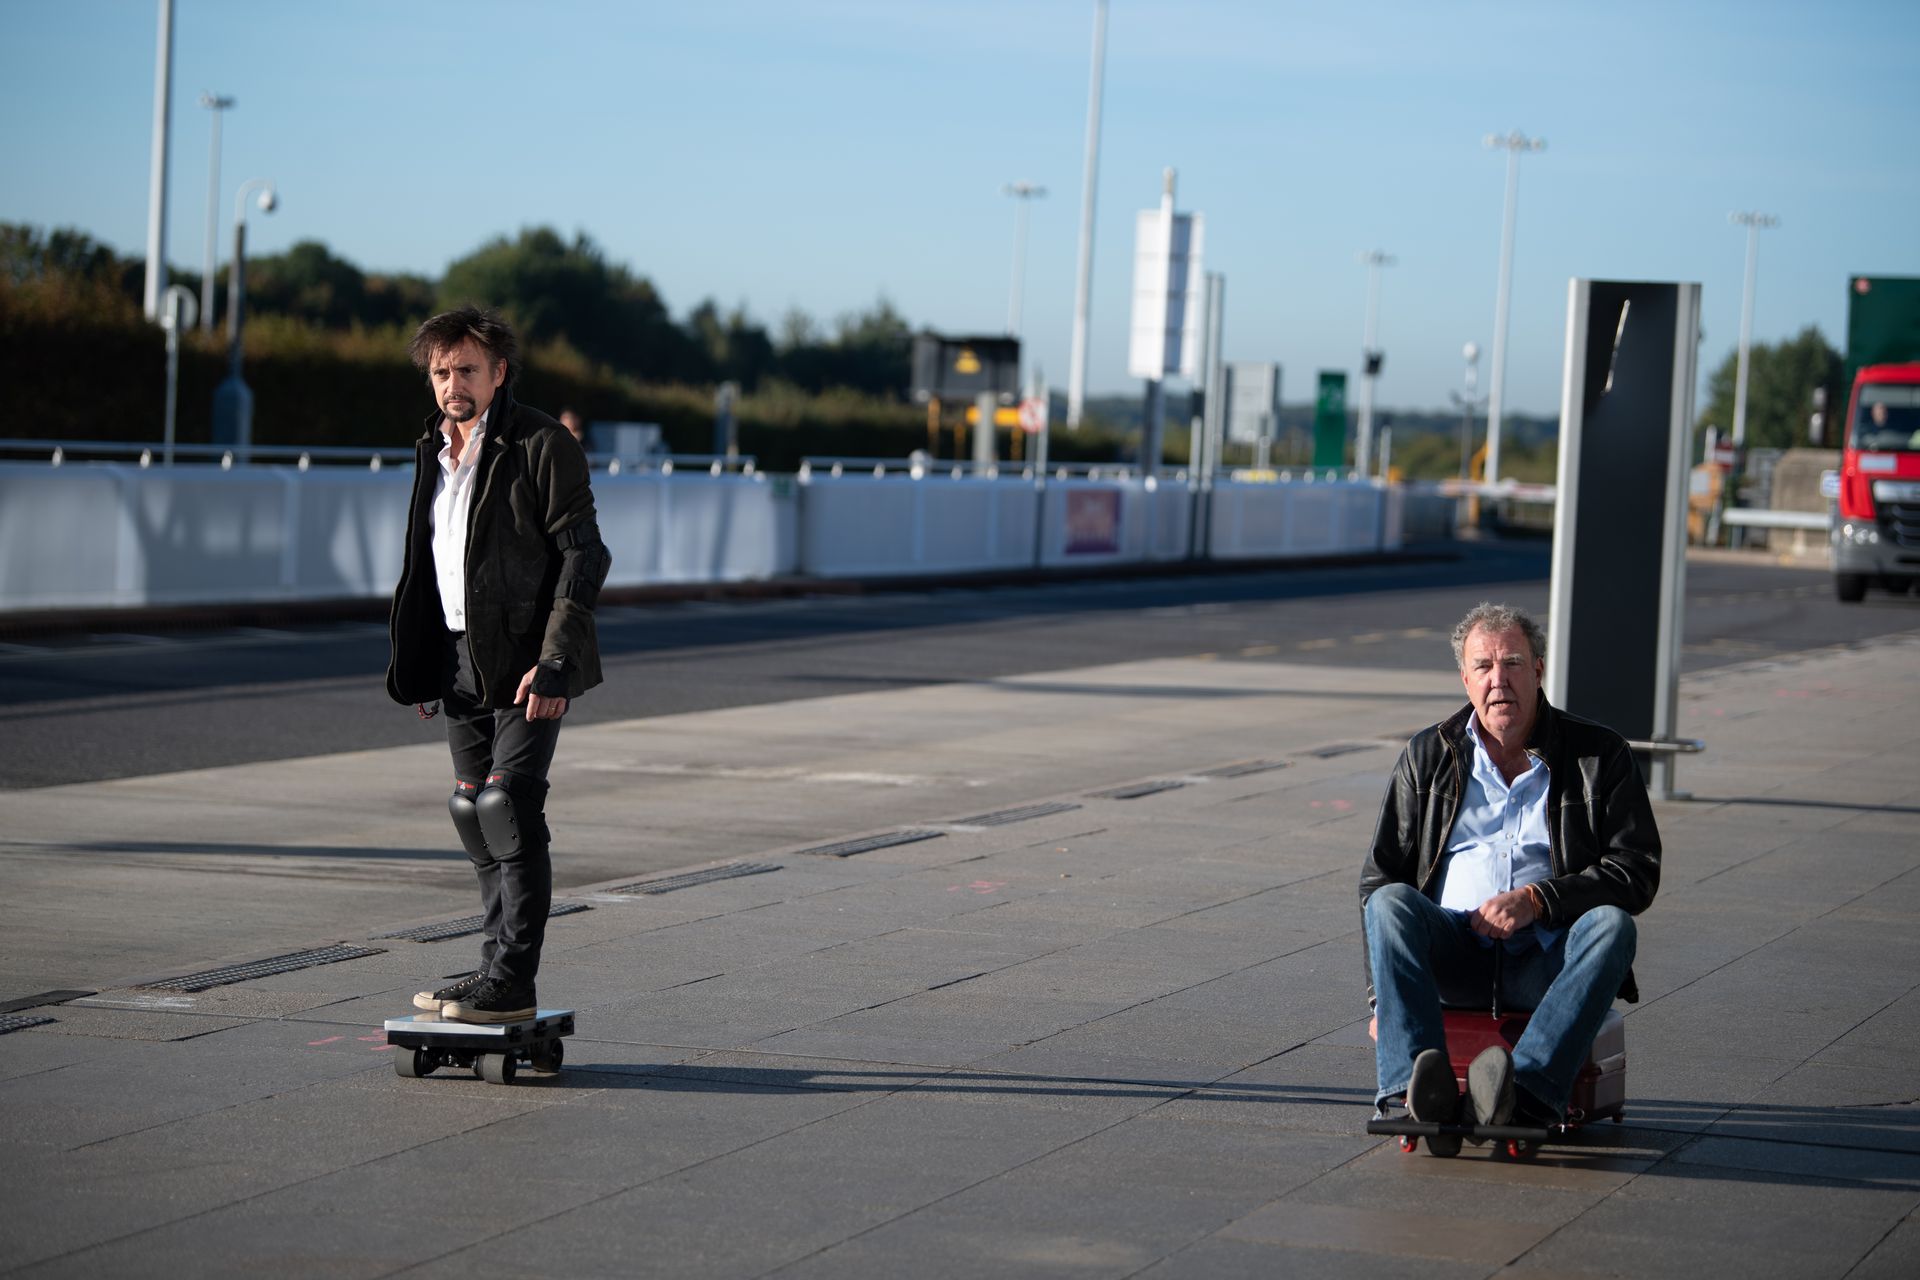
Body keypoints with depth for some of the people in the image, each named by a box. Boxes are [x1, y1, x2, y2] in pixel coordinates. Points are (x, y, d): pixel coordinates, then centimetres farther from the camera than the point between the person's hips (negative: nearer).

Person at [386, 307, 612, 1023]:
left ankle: (513, 985, -11)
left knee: (508, 805, -13)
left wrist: (554, 660, -21)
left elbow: (582, 556, -13)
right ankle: (496, 968, 18)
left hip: (527, 661, -7)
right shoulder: (434, 449, 13)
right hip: (460, 660, 8)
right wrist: (420, 668, 16)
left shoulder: (542, 445, -10)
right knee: (473, 811, 9)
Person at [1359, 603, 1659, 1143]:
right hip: (1451, 954, 1)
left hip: (1547, 961, -1)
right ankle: (1414, 1086, -44)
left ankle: (1528, 1091, -51)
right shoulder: (1428, 756, 13)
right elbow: (1380, 875, 10)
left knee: (1611, 925, -31)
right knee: (1389, 903, -27)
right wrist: (1381, 999, -2)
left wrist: (1538, 899, -16)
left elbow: (1637, 872, 0)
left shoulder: (1599, 755, 7)